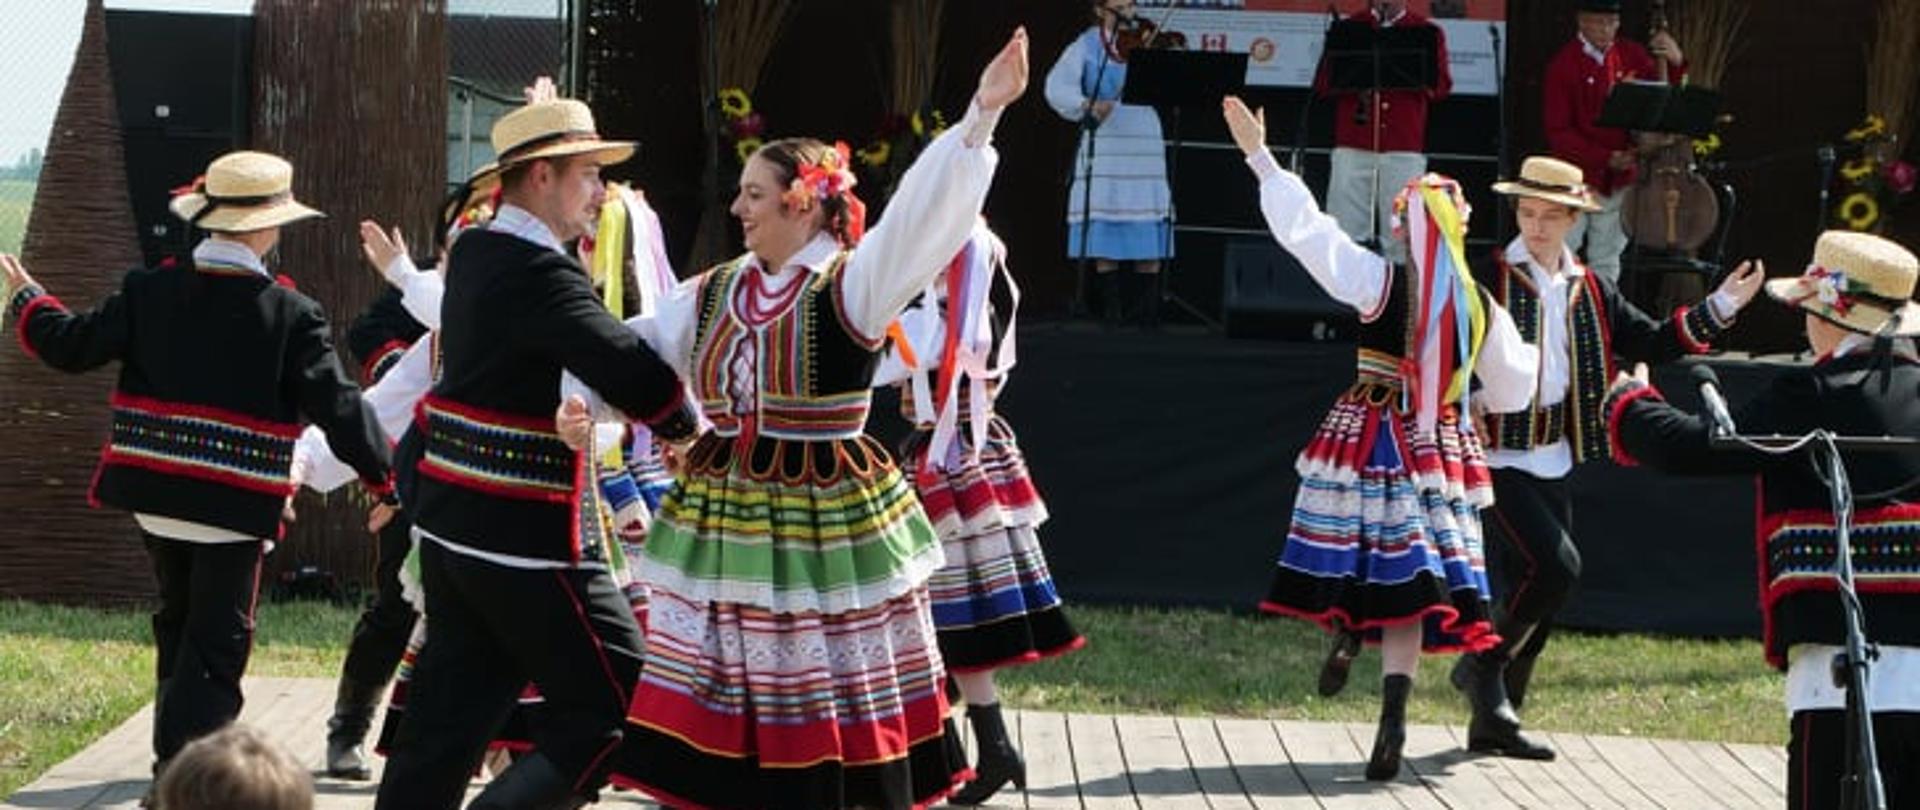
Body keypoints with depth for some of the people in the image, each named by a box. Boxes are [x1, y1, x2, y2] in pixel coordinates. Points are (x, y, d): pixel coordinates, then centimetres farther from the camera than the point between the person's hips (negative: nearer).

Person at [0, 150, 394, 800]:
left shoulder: (149, 292, -3)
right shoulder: (292, 316, -12)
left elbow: (72, 347, 1)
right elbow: (336, 406, -12)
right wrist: (384, 479, -2)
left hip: (153, 496, 5)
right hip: (237, 505, -5)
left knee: (179, 627, 23)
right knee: (217, 645, 1)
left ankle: (177, 757, 34)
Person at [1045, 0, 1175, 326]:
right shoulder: (1087, 47, 3)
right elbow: (1057, 87, -10)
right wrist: (1086, 105, -28)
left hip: (1147, 146, 1)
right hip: (1103, 148, -1)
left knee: (1149, 233, 0)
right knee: (1104, 229, -3)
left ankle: (1148, 306, 6)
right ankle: (1112, 304, 4)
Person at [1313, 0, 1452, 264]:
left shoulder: (1428, 32, 10)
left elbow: (1441, 87, 1)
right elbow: (1322, 84, 8)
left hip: (1405, 147, -1)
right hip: (1353, 144, 1)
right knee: (1344, 233, -3)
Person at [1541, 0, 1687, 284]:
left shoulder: (1631, 55, 5)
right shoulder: (1564, 64, -9)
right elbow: (1558, 131, -10)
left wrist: (1675, 63, -8)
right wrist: (1605, 158, -19)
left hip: (1620, 180, 4)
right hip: (1577, 177, -4)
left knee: (1606, 262, 10)